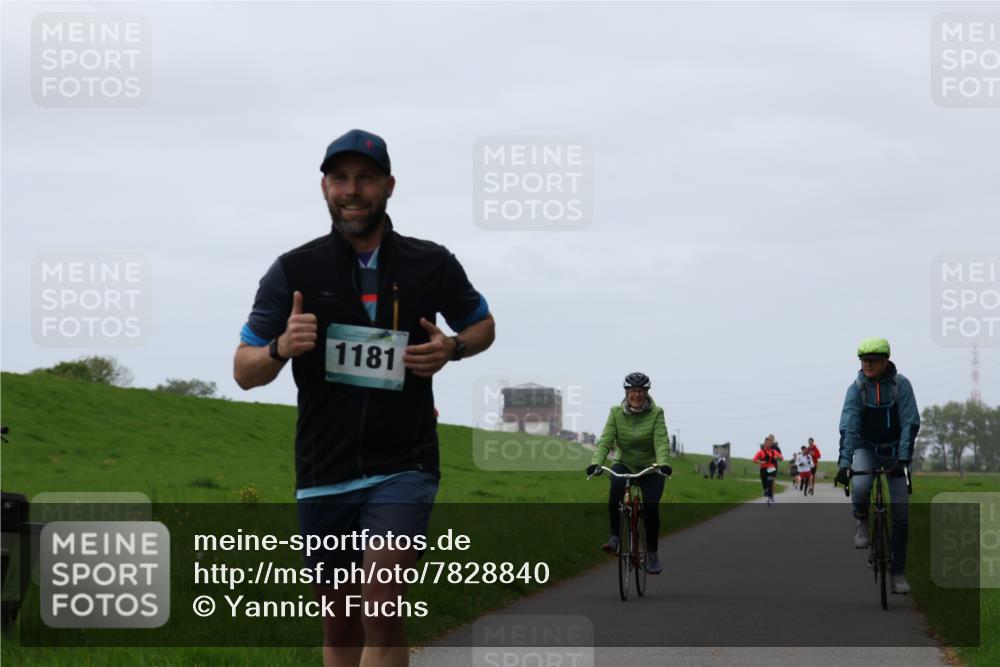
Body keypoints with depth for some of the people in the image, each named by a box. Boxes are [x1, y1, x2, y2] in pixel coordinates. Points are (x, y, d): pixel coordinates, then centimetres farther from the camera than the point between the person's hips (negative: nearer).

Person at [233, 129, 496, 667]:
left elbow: (483, 325, 19)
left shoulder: (432, 265, 2)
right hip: (323, 472, 2)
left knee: (383, 607, -20)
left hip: (403, 465, -2)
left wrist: (451, 348, -4)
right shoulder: (294, 271, 1)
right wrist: (281, 348, -21)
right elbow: (244, 371, 2)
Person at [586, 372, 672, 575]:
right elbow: (605, 441, -15)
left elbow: (661, 442, -21)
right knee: (616, 484, -34)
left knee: (651, 506, -19)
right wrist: (596, 463, -33)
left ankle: (652, 553, 2)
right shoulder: (616, 413, -5)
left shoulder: (656, 414, -10)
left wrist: (662, 463, -41)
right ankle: (615, 536, -26)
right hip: (625, 464, 1)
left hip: (650, 467, 0)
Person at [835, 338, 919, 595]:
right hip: (866, 448, -1)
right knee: (860, 488, -33)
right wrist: (844, 463, -33)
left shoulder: (900, 384, -14)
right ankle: (862, 521, 2)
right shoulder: (857, 388, -13)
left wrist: (903, 458, -29)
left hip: (893, 451, 1)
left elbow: (910, 422, -18)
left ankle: (898, 573, 5)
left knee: (901, 514, -4)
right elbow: (848, 426, -21)